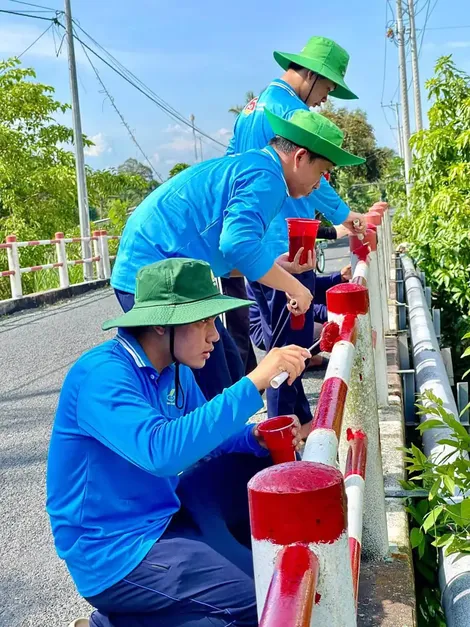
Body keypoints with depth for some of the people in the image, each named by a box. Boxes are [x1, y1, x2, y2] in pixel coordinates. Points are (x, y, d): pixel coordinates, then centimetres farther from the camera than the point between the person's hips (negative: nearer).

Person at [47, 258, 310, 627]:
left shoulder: (173, 368, 1)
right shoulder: (102, 374, -25)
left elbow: (201, 434, 13)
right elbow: (163, 451, -40)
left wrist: (257, 436, -8)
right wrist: (254, 382, -39)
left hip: (162, 517, 9)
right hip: (114, 552, -9)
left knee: (261, 468, 12)